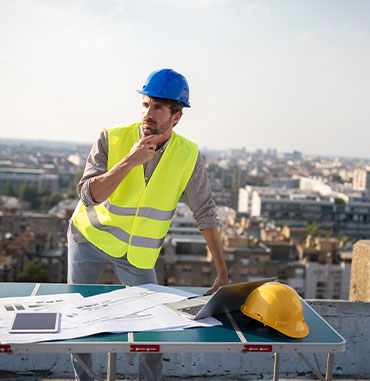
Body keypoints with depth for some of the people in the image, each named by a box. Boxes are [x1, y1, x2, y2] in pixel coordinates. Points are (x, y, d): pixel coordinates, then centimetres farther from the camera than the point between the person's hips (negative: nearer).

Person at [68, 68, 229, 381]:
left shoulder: (188, 155, -16)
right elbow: (88, 196, -26)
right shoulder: (113, 139, -19)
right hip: (90, 236, 0)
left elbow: (206, 214, -11)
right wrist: (131, 161, -37)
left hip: (137, 252, 1)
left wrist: (223, 274, -13)